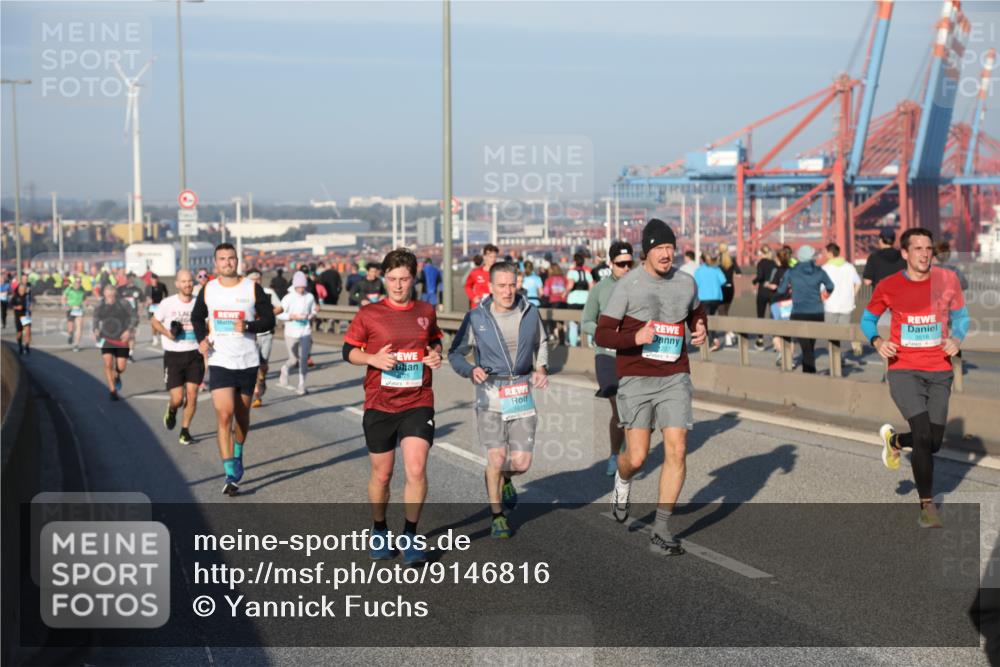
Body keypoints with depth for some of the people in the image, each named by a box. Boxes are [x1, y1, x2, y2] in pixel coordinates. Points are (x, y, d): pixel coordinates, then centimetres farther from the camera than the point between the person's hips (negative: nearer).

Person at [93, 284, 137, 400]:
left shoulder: (123, 304, -11)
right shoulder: (100, 306, -2)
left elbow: (135, 316, -5)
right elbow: (96, 318, 18)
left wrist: (129, 330, -15)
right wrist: (96, 330, 3)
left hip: (121, 339, -1)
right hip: (106, 338, 1)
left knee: (121, 368, 0)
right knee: (108, 364, -14)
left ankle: (117, 376, 39)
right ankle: (113, 391, -2)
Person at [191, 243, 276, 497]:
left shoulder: (253, 288, -3)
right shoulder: (208, 290, 3)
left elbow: (269, 320, -1)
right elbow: (197, 317, 20)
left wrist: (248, 326, -20)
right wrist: (201, 339, 2)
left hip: (247, 361, 0)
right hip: (219, 362, 0)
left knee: (242, 415, 13)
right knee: (224, 416, -13)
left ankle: (237, 455, 42)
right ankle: (231, 476, -13)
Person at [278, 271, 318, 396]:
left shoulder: (310, 297, 1)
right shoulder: (288, 298, -6)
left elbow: (314, 311, 15)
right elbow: (279, 314, -5)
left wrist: (313, 315, -8)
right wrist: (293, 316, -17)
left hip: (306, 333, 1)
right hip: (291, 333, -1)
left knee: (303, 359, -4)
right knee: (294, 360, 6)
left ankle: (301, 385, 4)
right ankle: (285, 369, 41)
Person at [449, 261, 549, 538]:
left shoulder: (530, 313, 3)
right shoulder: (476, 318, -5)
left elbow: (541, 343, 22)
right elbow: (455, 353, 3)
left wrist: (542, 368, 5)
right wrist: (470, 370, -16)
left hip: (522, 393, 2)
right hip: (490, 393, -2)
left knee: (522, 462, 0)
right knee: (497, 457, -9)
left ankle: (504, 479, 39)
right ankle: (497, 515, 14)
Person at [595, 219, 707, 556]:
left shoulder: (686, 283, 6)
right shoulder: (627, 285, -7)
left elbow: (696, 313, 26)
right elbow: (602, 334, -7)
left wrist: (701, 331, 3)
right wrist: (635, 338, -25)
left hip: (675, 377, 3)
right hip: (636, 379, -3)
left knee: (676, 451, -7)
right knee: (637, 457, -6)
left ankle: (661, 531, 3)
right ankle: (623, 480, 33)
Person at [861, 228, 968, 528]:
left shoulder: (947, 280, 0)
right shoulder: (888, 286, -4)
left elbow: (961, 315, 12)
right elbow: (868, 319, 9)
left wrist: (957, 339, -9)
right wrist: (877, 342, -11)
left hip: (939, 373, 3)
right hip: (904, 371, -3)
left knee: (933, 444, 6)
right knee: (924, 435, -16)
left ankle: (894, 439, 41)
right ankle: (927, 504, 0)